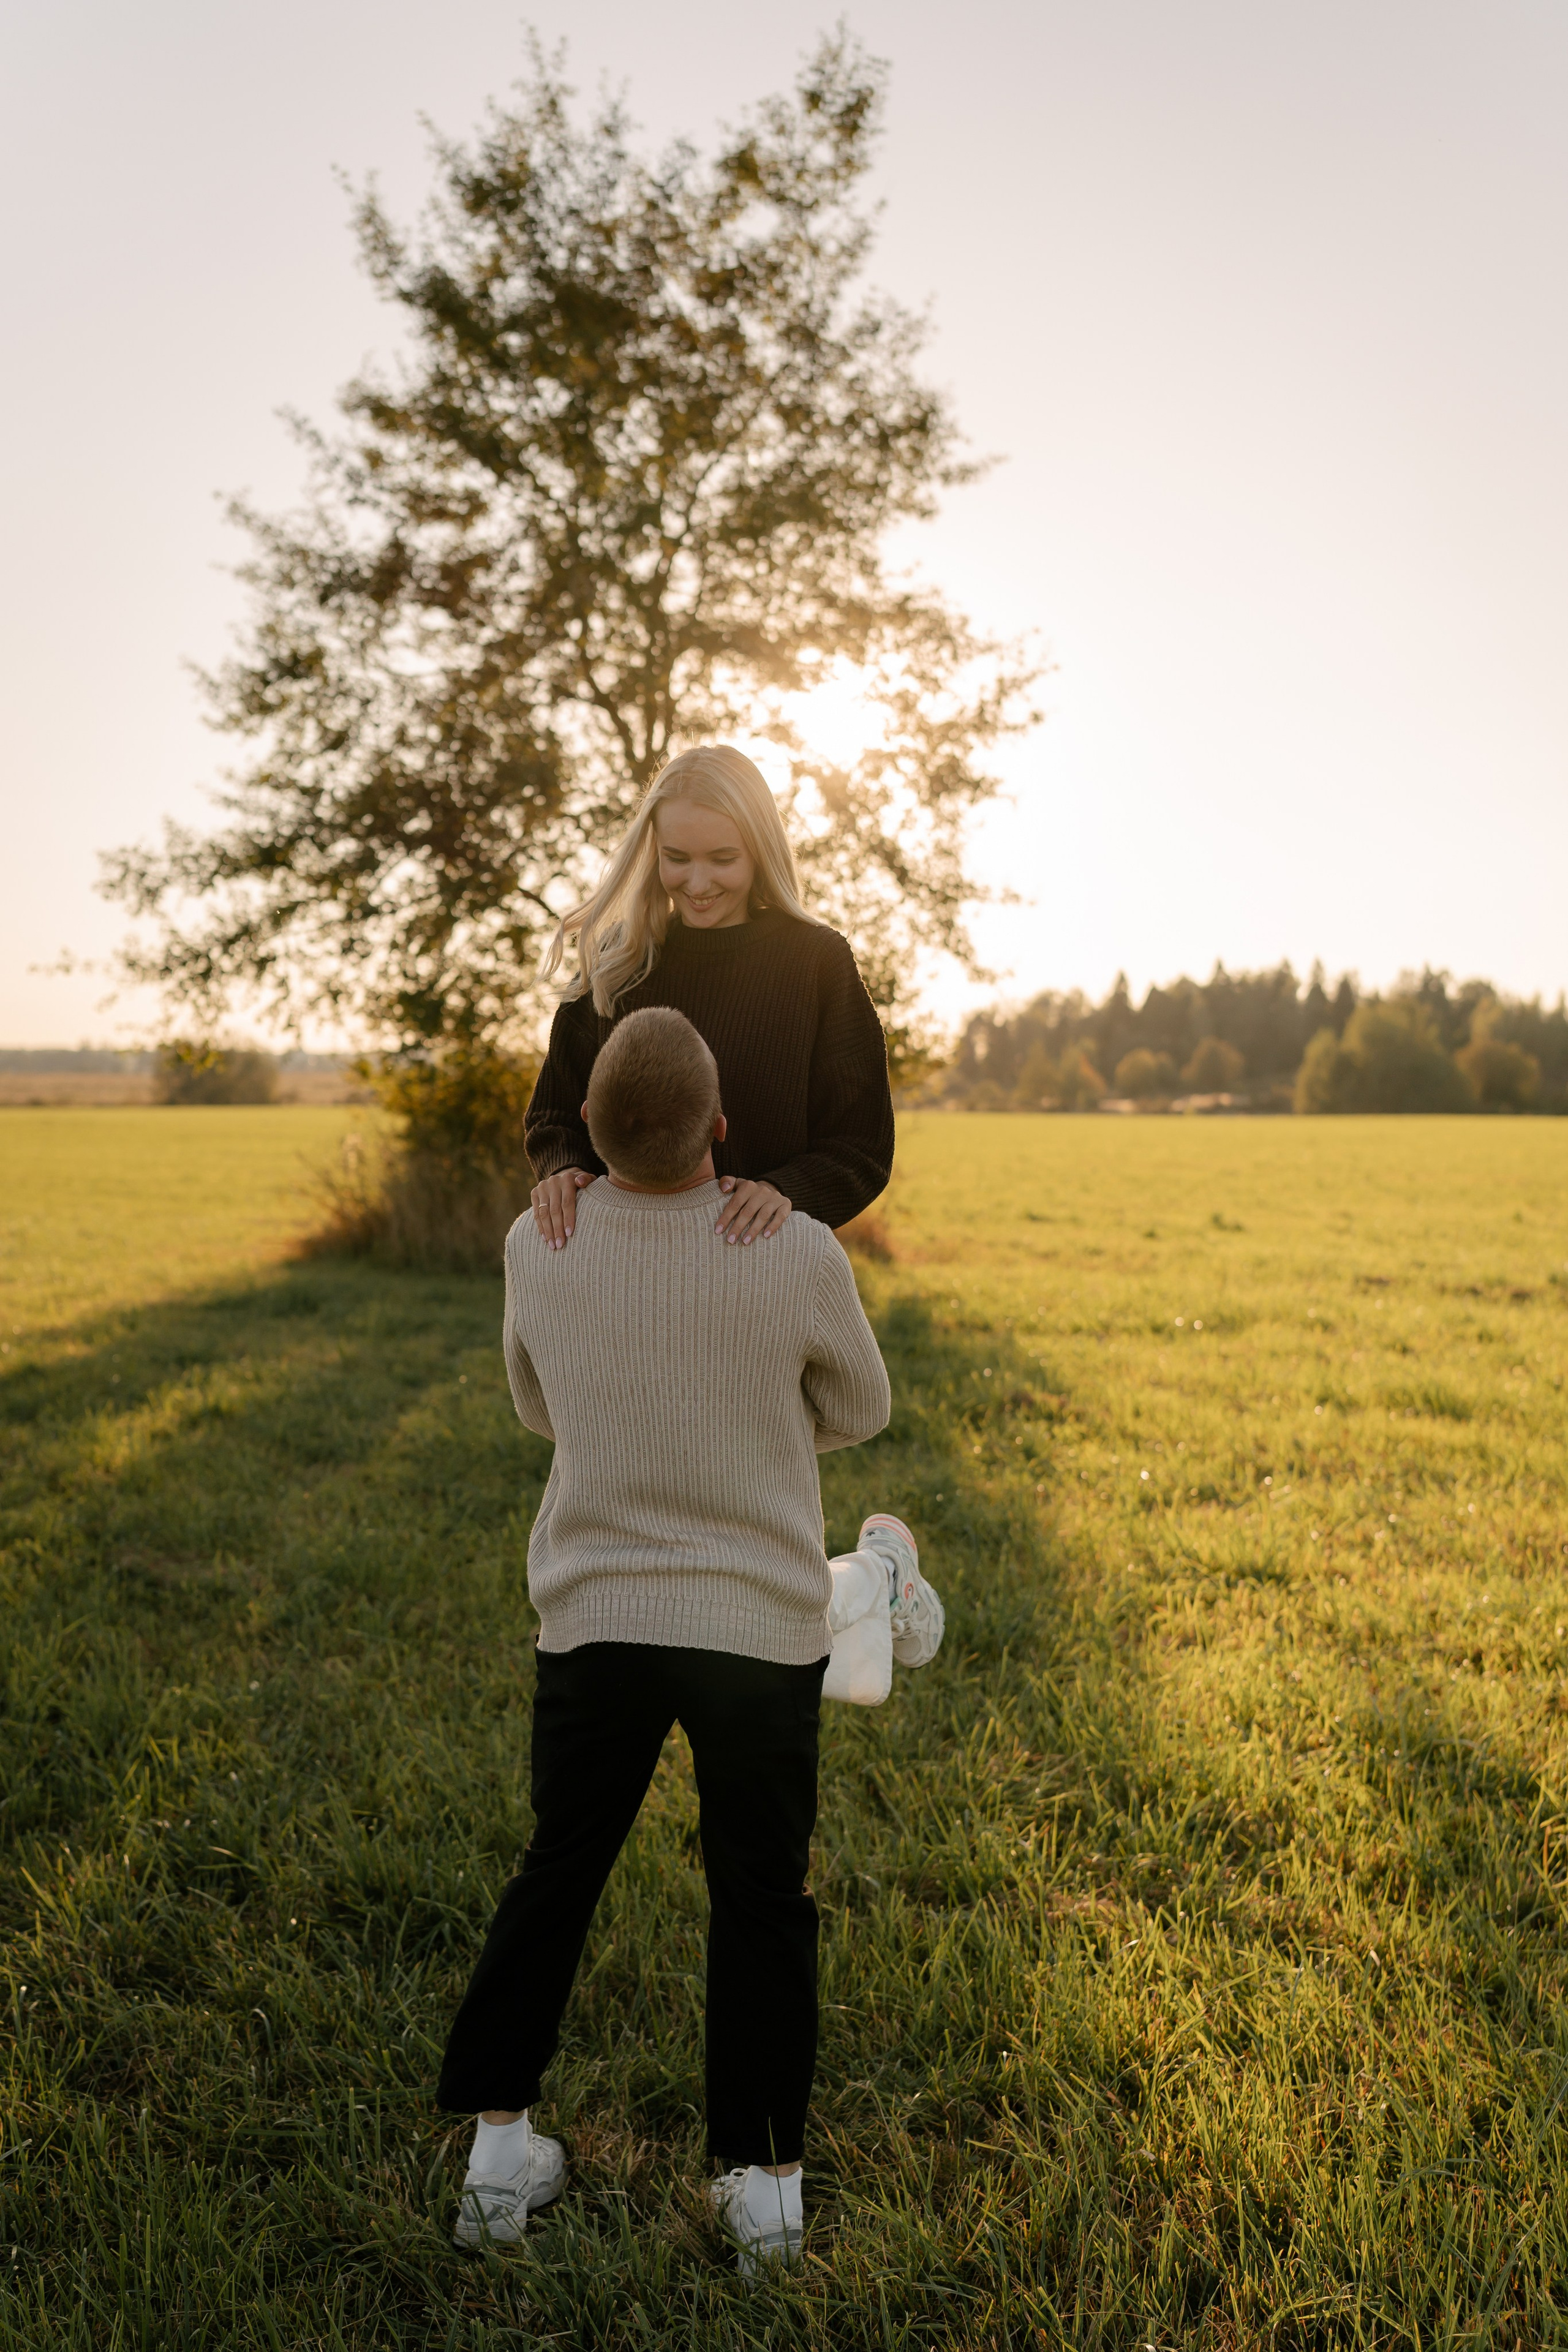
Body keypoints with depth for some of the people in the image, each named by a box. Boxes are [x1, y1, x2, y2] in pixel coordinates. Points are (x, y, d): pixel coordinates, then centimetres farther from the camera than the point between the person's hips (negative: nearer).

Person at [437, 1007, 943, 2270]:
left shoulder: (538, 1246, -11)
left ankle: (500, 2150, 26)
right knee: (762, 1903, 14)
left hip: (594, 1616, 2)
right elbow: (858, 1412, 0)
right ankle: (765, 2183, 24)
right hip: (763, 1623, -2)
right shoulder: (800, 1256, -19)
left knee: (553, 1879, 19)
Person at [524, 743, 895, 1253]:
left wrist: (786, 1191, -23)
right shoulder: (614, 962, 2)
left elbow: (862, 1146, -4)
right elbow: (555, 1111, 9)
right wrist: (563, 1170, -14)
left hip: (763, 1254, -1)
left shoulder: (818, 961, -4)